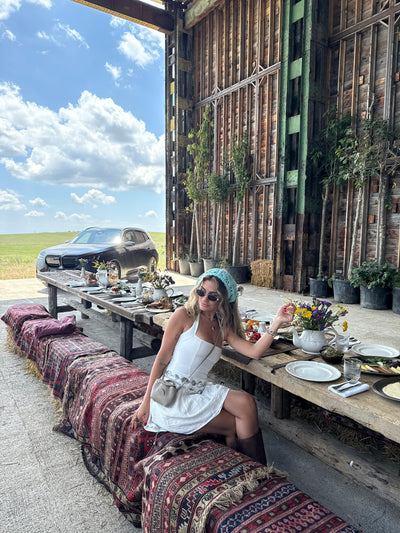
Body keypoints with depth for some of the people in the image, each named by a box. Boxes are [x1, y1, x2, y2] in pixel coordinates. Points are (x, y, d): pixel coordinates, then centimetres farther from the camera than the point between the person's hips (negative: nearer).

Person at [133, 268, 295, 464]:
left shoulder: (223, 328, 9)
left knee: (246, 402, -15)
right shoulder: (184, 315, -8)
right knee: (235, 426, -12)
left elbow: (254, 351, -3)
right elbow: (162, 359, -8)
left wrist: (277, 322, -13)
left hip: (199, 391, 6)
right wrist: (145, 403, -8)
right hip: (171, 398, -5)